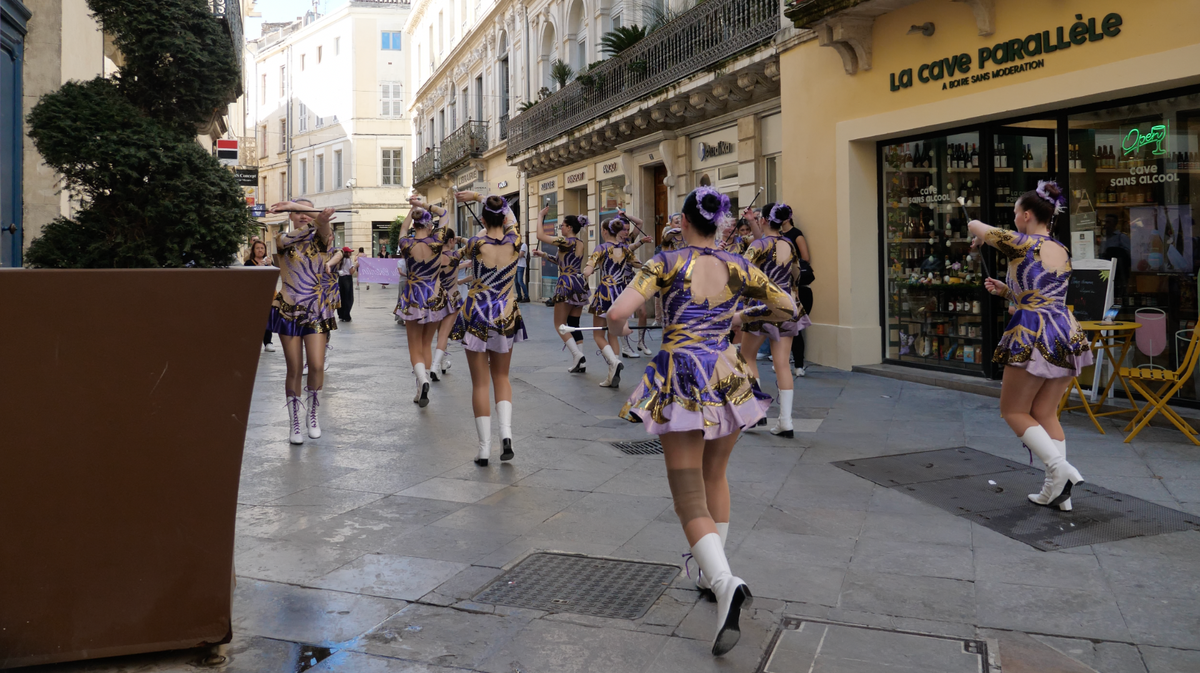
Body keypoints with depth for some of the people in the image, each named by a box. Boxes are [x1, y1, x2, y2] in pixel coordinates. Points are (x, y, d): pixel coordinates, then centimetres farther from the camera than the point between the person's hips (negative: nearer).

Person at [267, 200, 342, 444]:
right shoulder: (283, 239, 3)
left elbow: (324, 229, -20)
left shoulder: (320, 238, 4)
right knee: (294, 369, 1)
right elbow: (296, 236, -21)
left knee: (317, 365, -7)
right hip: (289, 311, 0)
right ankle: (294, 423, 13)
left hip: (317, 311, 1)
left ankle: (312, 415, 16)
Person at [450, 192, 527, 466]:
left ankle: (485, 448, 5)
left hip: (476, 315, -2)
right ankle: (506, 432, -3)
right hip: (505, 317, 2)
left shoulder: (476, 244, -13)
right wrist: (477, 196, 23)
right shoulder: (514, 242, -7)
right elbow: (509, 216, 14)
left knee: (480, 383, 4)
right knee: (501, 377, 17)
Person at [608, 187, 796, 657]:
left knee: (690, 499, -3)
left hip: (682, 381, -4)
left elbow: (618, 312, -15)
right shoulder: (737, 267, 4)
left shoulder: (668, 263, -6)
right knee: (714, 477, 25)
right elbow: (787, 308, 13)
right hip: (728, 379, 4)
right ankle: (713, 574, 31)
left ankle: (725, 582, -26)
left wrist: (618, 329, 7)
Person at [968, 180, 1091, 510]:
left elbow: (976, 225, 4)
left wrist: (977, 238, 26)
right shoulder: (1064, 252, 13)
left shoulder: (1021, 244, -9)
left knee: (1014, 411, 7)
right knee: (1046, 414, 14)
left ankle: (1060, 467, -11)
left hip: (1033, 336, -7)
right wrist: (1006, 290, 19)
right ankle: (1056, 492, 10)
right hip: (1066, 334, 7)